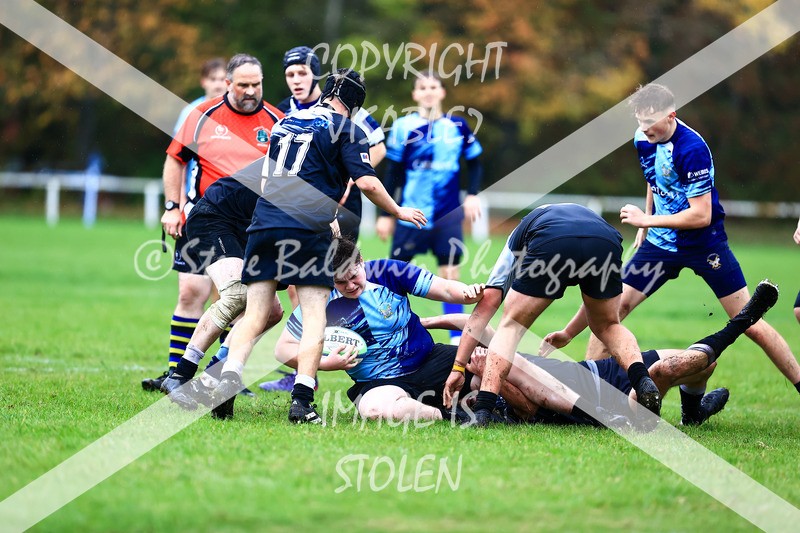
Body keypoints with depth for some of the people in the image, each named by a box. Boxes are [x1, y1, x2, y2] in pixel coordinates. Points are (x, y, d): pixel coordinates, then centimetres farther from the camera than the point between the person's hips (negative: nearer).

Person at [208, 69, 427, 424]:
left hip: (264, 222, 5)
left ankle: (228, 378, -16)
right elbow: (366, 182, -5)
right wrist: (399, 211, 11)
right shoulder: (345, 129, 3)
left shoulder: (286, 122, 22)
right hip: (307, 230, -5)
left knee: (255, 315, 5)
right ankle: (301, 400, -11)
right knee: (314, 317, 0)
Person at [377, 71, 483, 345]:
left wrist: (472, 194, -1)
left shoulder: (457, 126, 3)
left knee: (450, 274, -1)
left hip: (448, 214, 1)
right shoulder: (404, 126, -3)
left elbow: (475, 163, 14)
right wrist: (385, 214, 2)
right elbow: (393, 173, 2)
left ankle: (457, 338, 3)